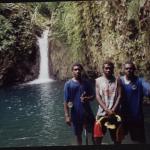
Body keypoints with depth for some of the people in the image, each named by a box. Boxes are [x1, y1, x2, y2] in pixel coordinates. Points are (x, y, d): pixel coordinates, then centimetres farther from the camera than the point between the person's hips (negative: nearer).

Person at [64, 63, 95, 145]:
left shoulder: (86, 82, 2)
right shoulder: (68, 84, -6)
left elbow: (93, 96, 6)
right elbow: (66, 101, -8)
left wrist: (87, 98, -17)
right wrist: (67, 116, -13)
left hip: (88, 112, 2)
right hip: (75, 114, -2)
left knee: (93, 132, 8)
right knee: (78, 135, 13)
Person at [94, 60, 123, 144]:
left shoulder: (117, 80, 2)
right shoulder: (98, 80, 2)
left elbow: (119, 96, -4)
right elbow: (98, 96, -5)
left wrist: (113, 110, -16)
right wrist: (107, 110, -16)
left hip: (115, 113, 0)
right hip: (102, 113, 0)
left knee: (117, 137, 9)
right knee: (97, 136, 4)